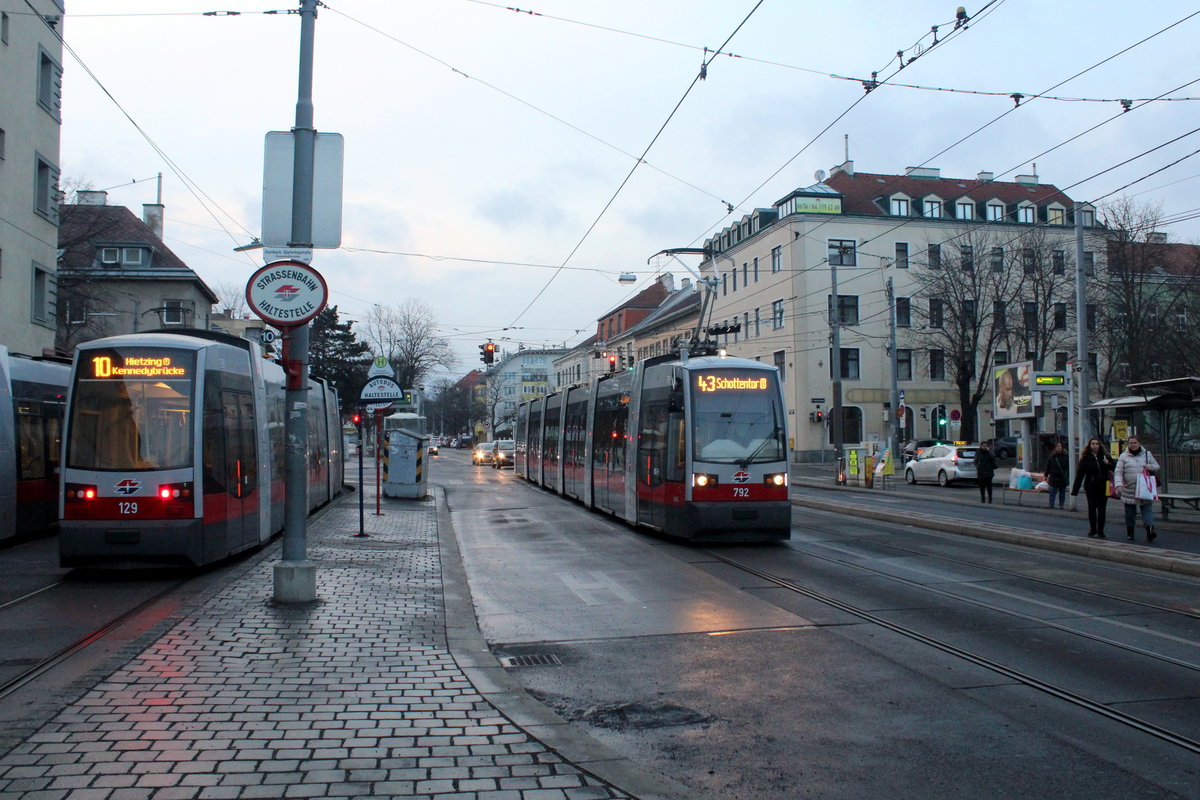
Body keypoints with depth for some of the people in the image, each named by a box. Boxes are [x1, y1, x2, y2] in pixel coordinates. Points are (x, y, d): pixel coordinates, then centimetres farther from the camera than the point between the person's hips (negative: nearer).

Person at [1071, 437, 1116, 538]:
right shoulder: (1085, 458, -1)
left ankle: (1100, 531, 14)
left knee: (1102, 509, 5)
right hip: (1091, 488, -1)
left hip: (1103, 487, 1)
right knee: (1091, 508, 2)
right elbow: (1079, 474, -5)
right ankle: (1092, 529, 18)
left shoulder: (1104, 456, 4)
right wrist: (1075, 490, -10)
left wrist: (1108, 463, -13)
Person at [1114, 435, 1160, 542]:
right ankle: (1130, 533, 18)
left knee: (1147, 509, -11)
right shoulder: (1124, 456, 3)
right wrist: (1119, 484, -18)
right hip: (1129, 490, 0)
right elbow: (1118, 472, -2)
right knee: (1130, 512, 7)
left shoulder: (1147, 454, 9)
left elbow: (1157, 467, 16)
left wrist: (1150, 467, -7)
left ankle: (1149, 530, -19)